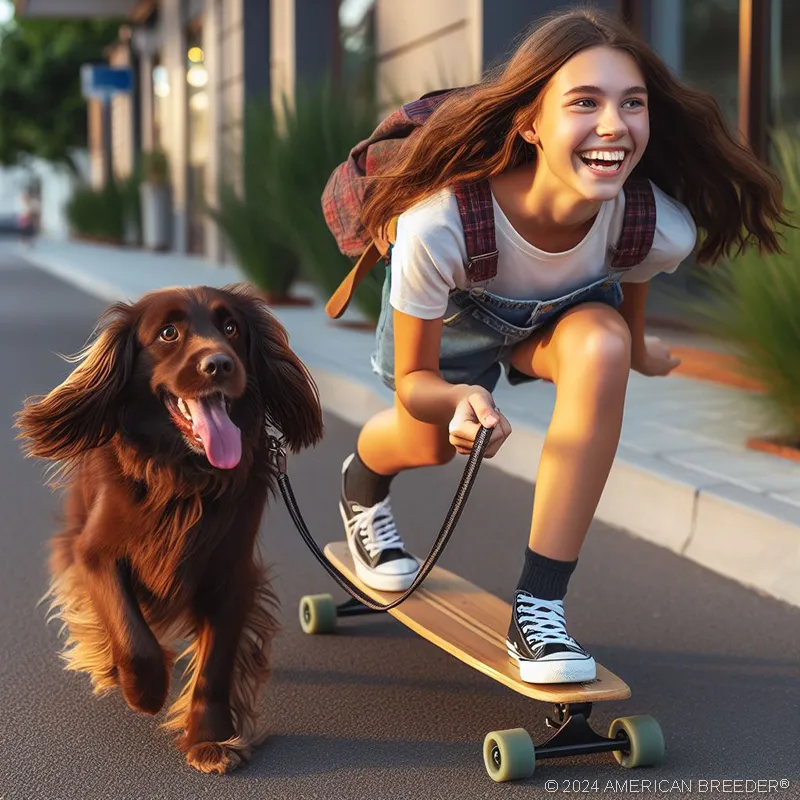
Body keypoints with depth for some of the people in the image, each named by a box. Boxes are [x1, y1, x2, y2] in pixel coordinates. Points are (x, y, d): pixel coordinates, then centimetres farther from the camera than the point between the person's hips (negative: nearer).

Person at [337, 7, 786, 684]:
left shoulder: (659, 226, -35)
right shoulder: (438, 225, -43)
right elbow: (412, 380, -27)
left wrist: (636, 349, 14)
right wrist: (460, 398, -50)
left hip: (560, 317, 1)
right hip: (449, 318, -1)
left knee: (601, 344, -31)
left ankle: (539, 606, -24)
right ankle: (363, 481, 52)